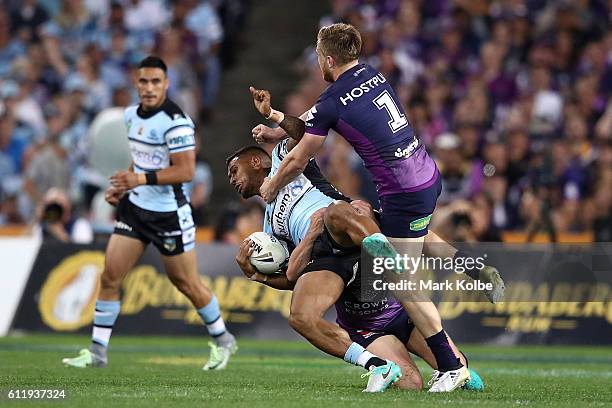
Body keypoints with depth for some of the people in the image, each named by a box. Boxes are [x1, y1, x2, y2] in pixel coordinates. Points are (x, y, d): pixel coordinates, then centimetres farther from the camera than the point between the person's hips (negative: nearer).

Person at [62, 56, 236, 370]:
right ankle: (97, 352, 4)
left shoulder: (175, 122, -18)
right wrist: (122, 186, 9)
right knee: (110, 276, -2)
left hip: (169, 214, -7)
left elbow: (186, 171, -23)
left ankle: (223, 340, 27)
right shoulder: (132, 115, 7)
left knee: (187, 283, 6)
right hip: (135, 207, 7)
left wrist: (141, 179, -27)